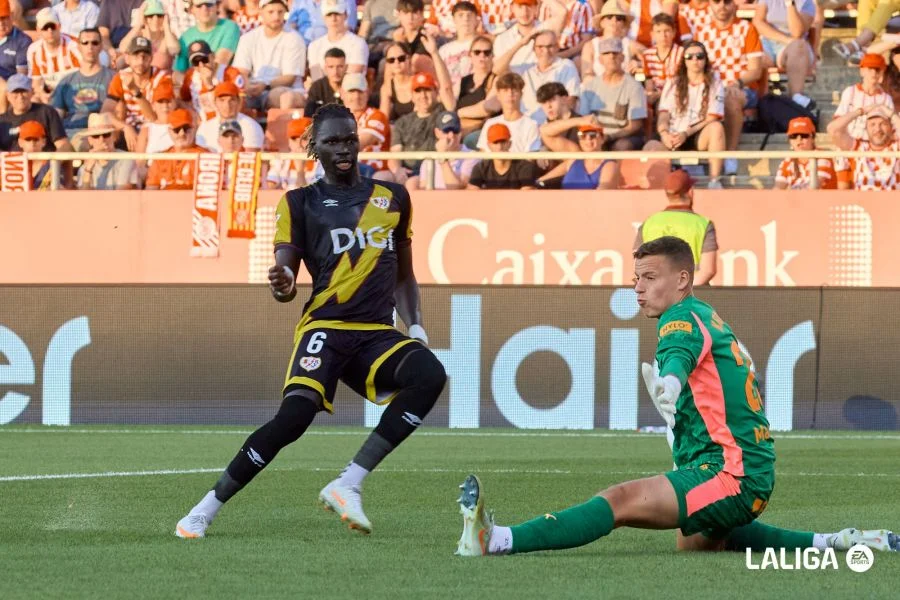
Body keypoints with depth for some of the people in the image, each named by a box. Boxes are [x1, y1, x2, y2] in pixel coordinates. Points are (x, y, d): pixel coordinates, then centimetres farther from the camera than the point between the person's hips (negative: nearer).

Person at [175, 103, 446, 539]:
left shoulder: (393, 197, 18)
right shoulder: (300, 203, 8)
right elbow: (285, 280, 3)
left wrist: (415, 327, 11)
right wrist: (282, 285, -21)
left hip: (378, 333, 3)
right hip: (325, 327, -3)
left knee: (430, 374, -28)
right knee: (294, 415, -26)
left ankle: (348, 485, -24)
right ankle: (206, 510, -12)